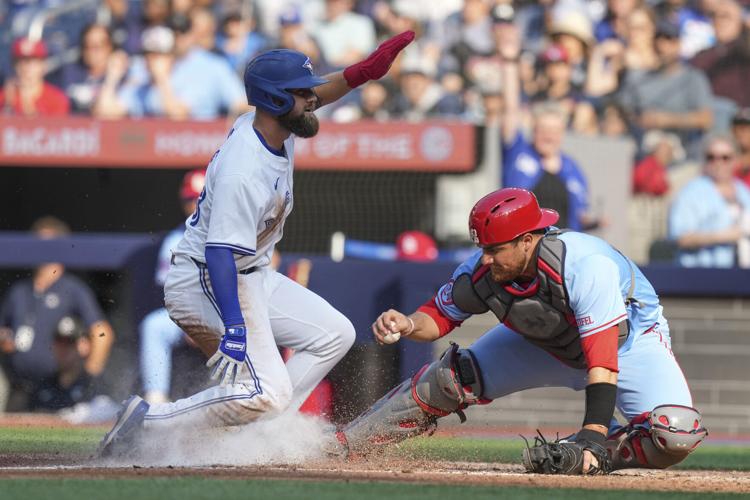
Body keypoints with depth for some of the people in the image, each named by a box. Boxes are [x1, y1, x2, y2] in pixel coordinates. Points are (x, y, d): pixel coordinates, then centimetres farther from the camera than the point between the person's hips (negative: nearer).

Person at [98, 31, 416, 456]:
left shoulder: (274, 126, -1)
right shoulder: (244, 172, -30)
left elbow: (314, 98, 21)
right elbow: (220, 253, -35)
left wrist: (364, 71, 4)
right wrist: (233, 325, -43)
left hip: (253, 275, 11)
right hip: (204, 282, -10)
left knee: (335, 334, 10)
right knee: (263, 394, -20)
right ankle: (148, 422, -12)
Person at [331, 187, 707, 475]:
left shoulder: (586, 266, -41)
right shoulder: (482, 271, -24)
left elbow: (603, 360, -44)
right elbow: (440, 315, -8)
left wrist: (591, 438, -51)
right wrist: (409, 325, -32)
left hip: (629, 338, -4)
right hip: (544, 344, 4)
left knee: (676, 437, -31)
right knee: (451, 377, -7)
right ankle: (339, 446, 3)